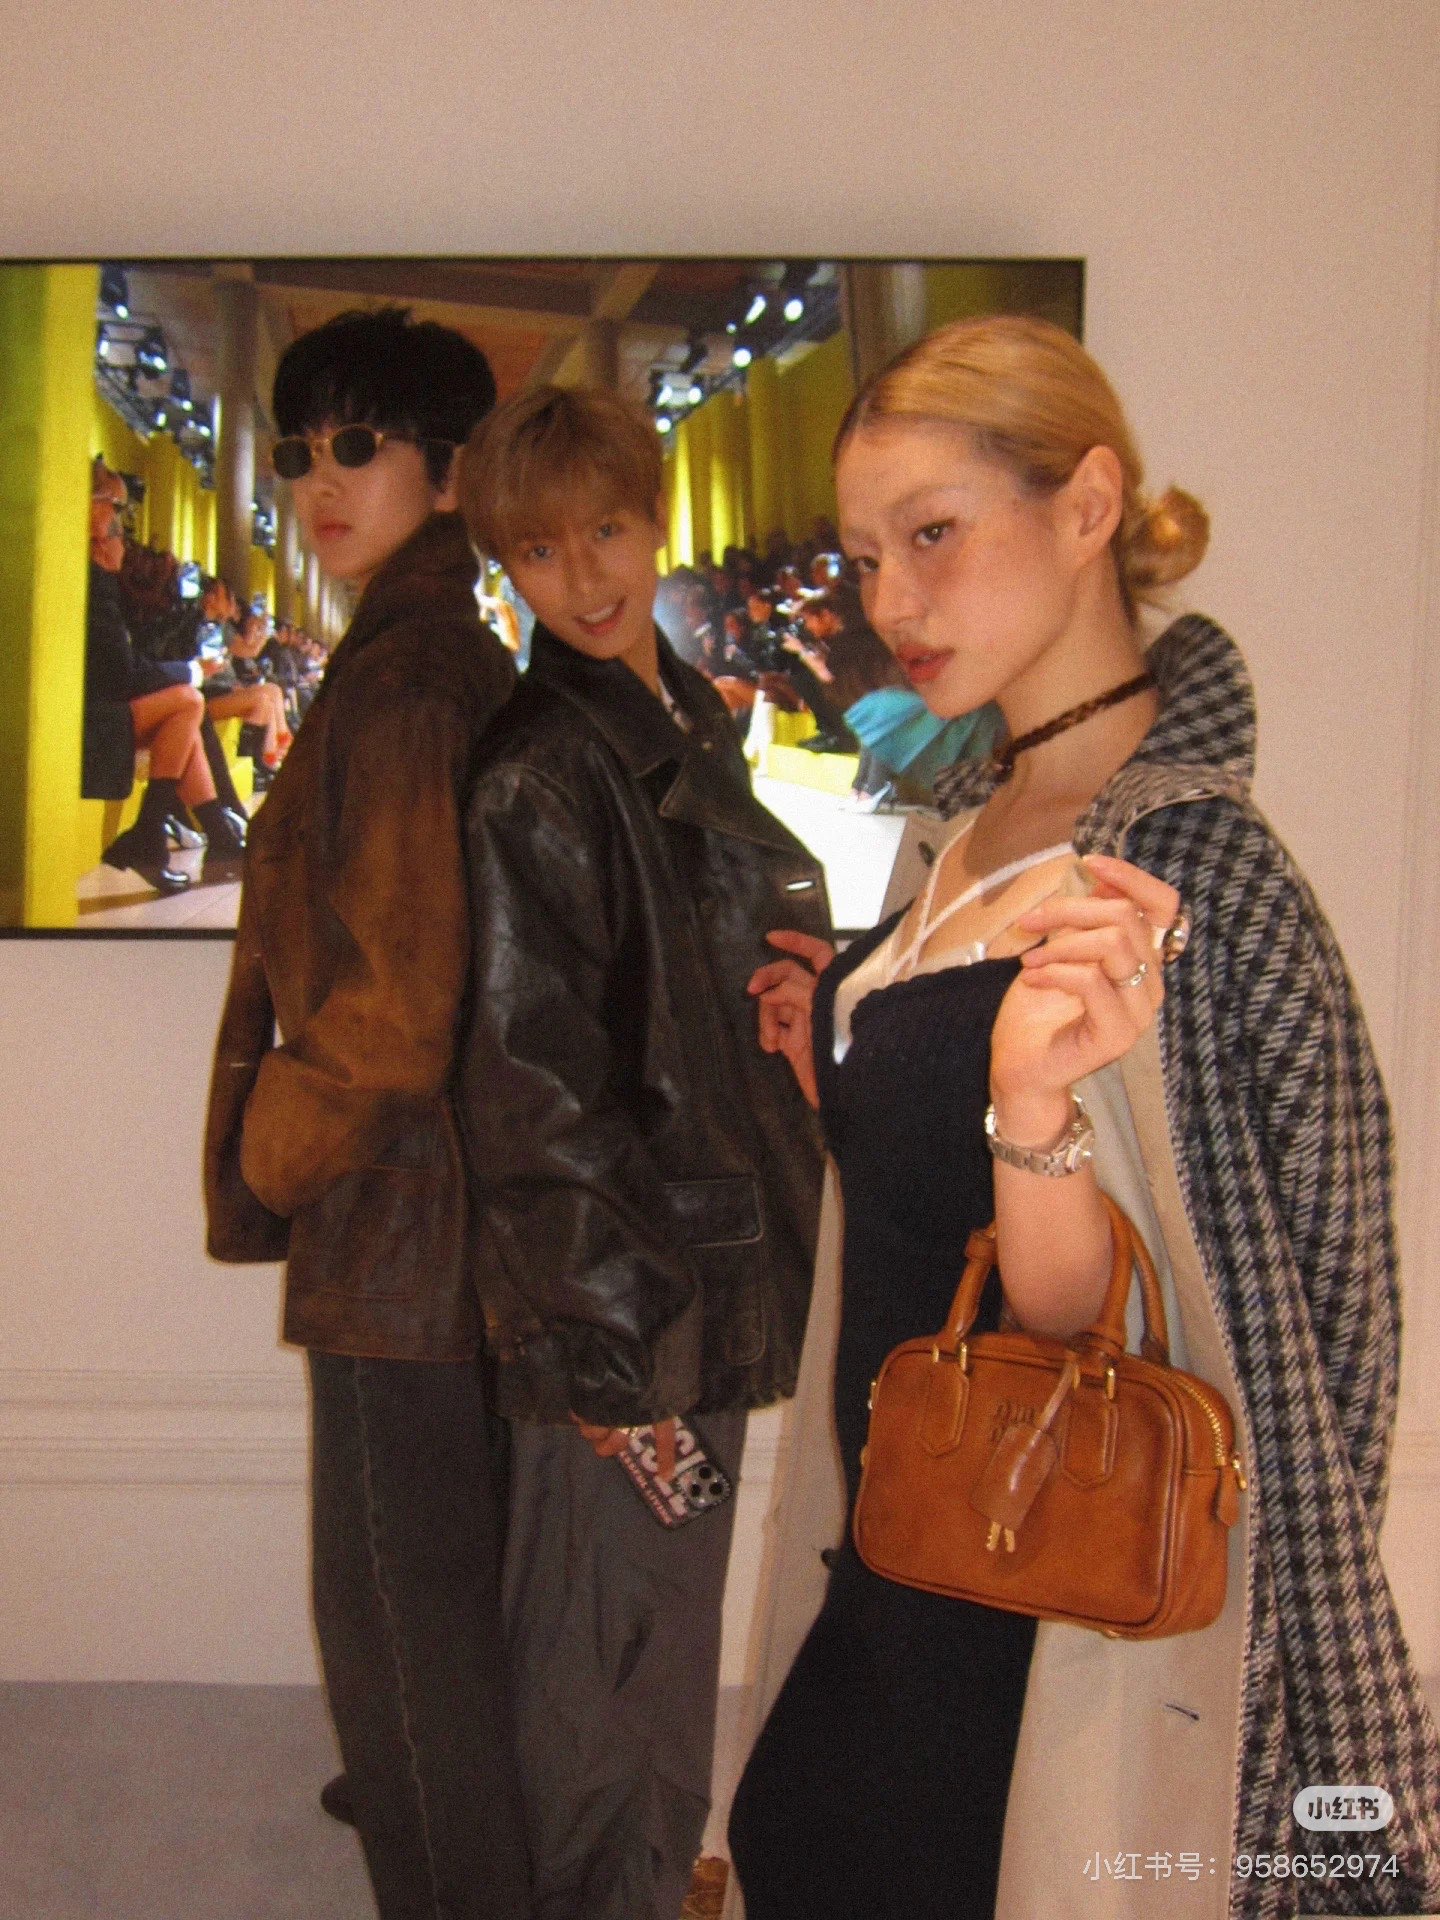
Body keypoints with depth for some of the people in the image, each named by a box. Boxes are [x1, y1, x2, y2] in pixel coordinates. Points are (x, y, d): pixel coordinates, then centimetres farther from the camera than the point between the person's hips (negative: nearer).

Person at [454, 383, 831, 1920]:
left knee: (673, 1608, 24)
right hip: (615, 1290, -9)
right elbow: (533, 1085, -19)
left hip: (715, 1258, 9)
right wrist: (598, 1339, -19)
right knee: (608, 1640, 7)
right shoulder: (539, 775, -17)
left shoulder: (692, 723, 10)